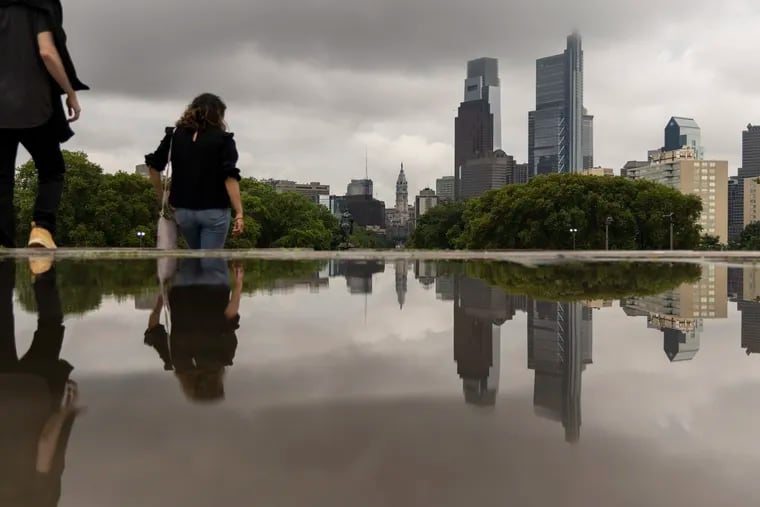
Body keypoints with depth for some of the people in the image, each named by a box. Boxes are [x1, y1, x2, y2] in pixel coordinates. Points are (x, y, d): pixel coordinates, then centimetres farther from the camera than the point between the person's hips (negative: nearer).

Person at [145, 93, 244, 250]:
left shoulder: (175, 135, 7)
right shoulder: (222, 139, -4)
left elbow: (154, 166, 3)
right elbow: (230, 177, -14)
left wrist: (162, 198, 12)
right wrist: (239, 213, -15)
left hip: (183, 210, 4)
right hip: (214, 211, -4)